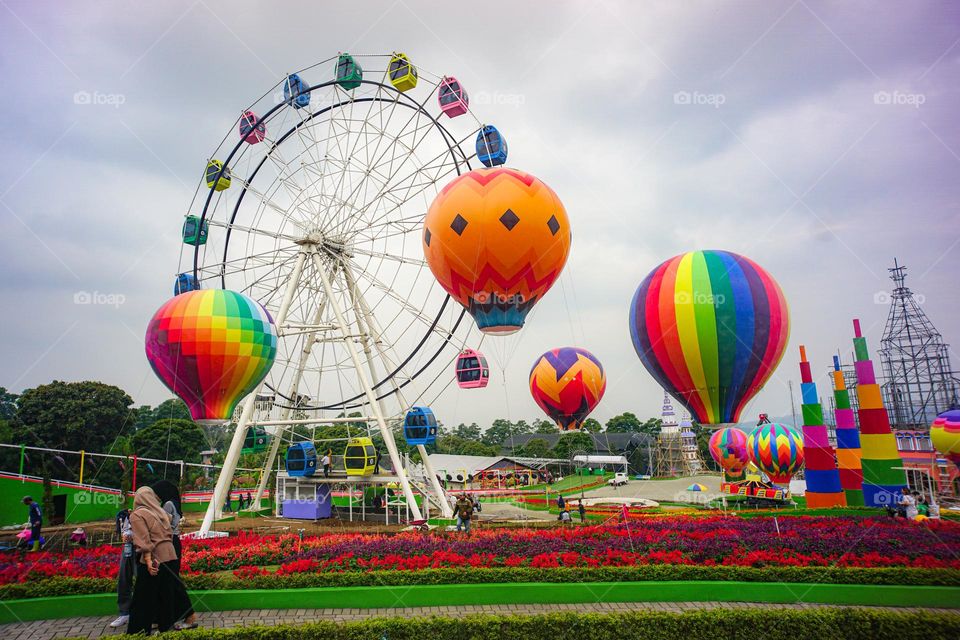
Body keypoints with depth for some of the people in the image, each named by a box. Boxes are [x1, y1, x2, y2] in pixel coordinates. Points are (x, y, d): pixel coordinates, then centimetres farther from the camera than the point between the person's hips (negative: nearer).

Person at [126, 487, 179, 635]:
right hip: (170, 556, 6)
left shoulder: (137, 515, -5)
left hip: (153, 559, -6)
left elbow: (143, 540, -15)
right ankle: (165, 626, 25)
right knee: (166, 596, 16)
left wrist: (148, 560, -20)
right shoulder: (161, 512, 13)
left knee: (144, 599, 6)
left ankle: (139, 632, 11)